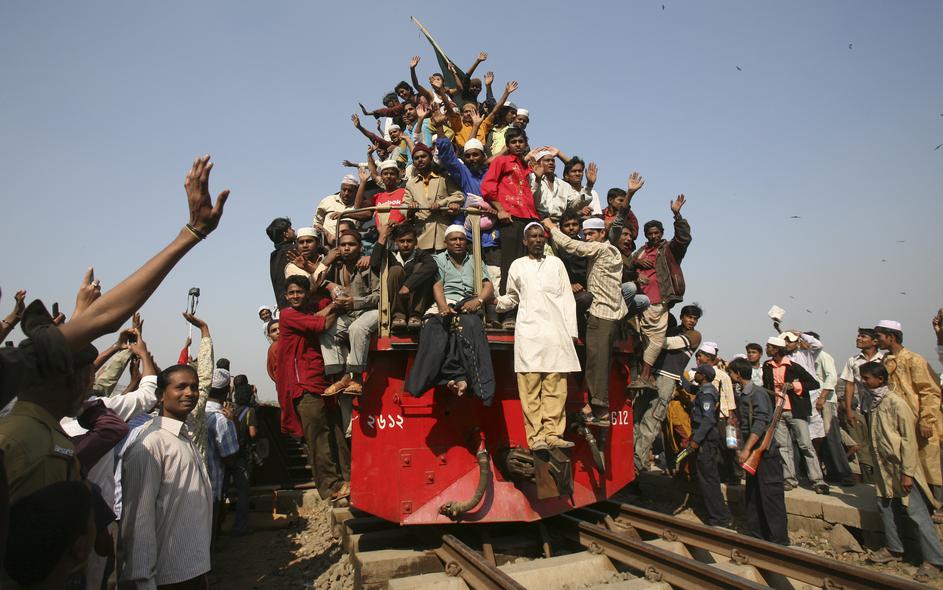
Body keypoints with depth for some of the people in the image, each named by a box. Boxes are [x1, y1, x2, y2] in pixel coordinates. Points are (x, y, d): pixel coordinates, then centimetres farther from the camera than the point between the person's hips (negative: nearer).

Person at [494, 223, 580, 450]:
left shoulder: (556, 263, 16)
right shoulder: (517, 265, 14)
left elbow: (567, 299, 12)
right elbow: (512, 297, 20)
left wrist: (570, 332, 5)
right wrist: (496, 301, -2)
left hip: (556, 332, 1)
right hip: (529, 332, -1)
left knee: (555, 386, -2)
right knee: (530, 387, -5)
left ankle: (552, 433, 2)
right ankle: (536, 436, -2)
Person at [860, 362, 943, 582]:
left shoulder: (896, 402, -18)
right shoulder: (874, 401, 6)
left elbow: (909, 438, -17)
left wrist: (907, 472, -17)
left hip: (901, 467, -8)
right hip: (885, 467, 8)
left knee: (917, 513, -2)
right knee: (885, 506, 14)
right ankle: (894, 549, 28)